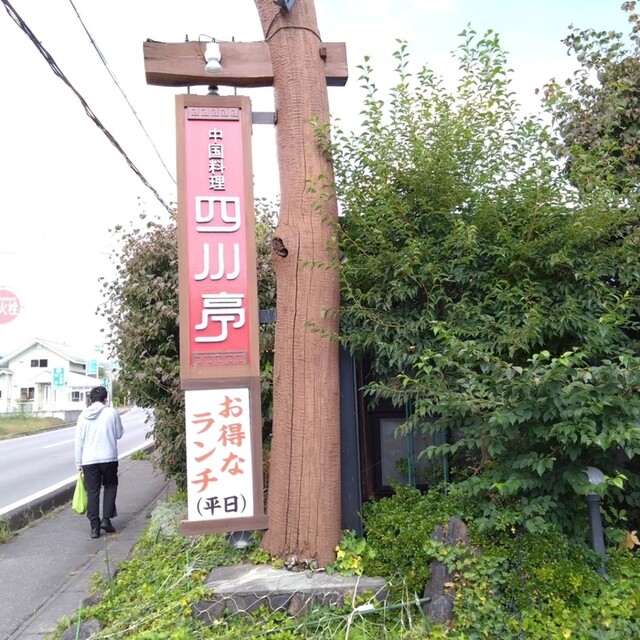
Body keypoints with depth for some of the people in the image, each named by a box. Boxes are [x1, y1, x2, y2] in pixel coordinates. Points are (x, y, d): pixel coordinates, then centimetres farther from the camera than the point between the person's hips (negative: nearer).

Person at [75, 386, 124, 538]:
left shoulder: (83, 416, 2)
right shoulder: (112, 413, -5)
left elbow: (79, 441, 4)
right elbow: (119, 434, 3)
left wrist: (78, 463, 10)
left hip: (89, 460, 2)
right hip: (109, 458, -1)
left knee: (92, 492, 8)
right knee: (110, 487, 18)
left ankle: (94, 526, 10)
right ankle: (106, 519, 8)